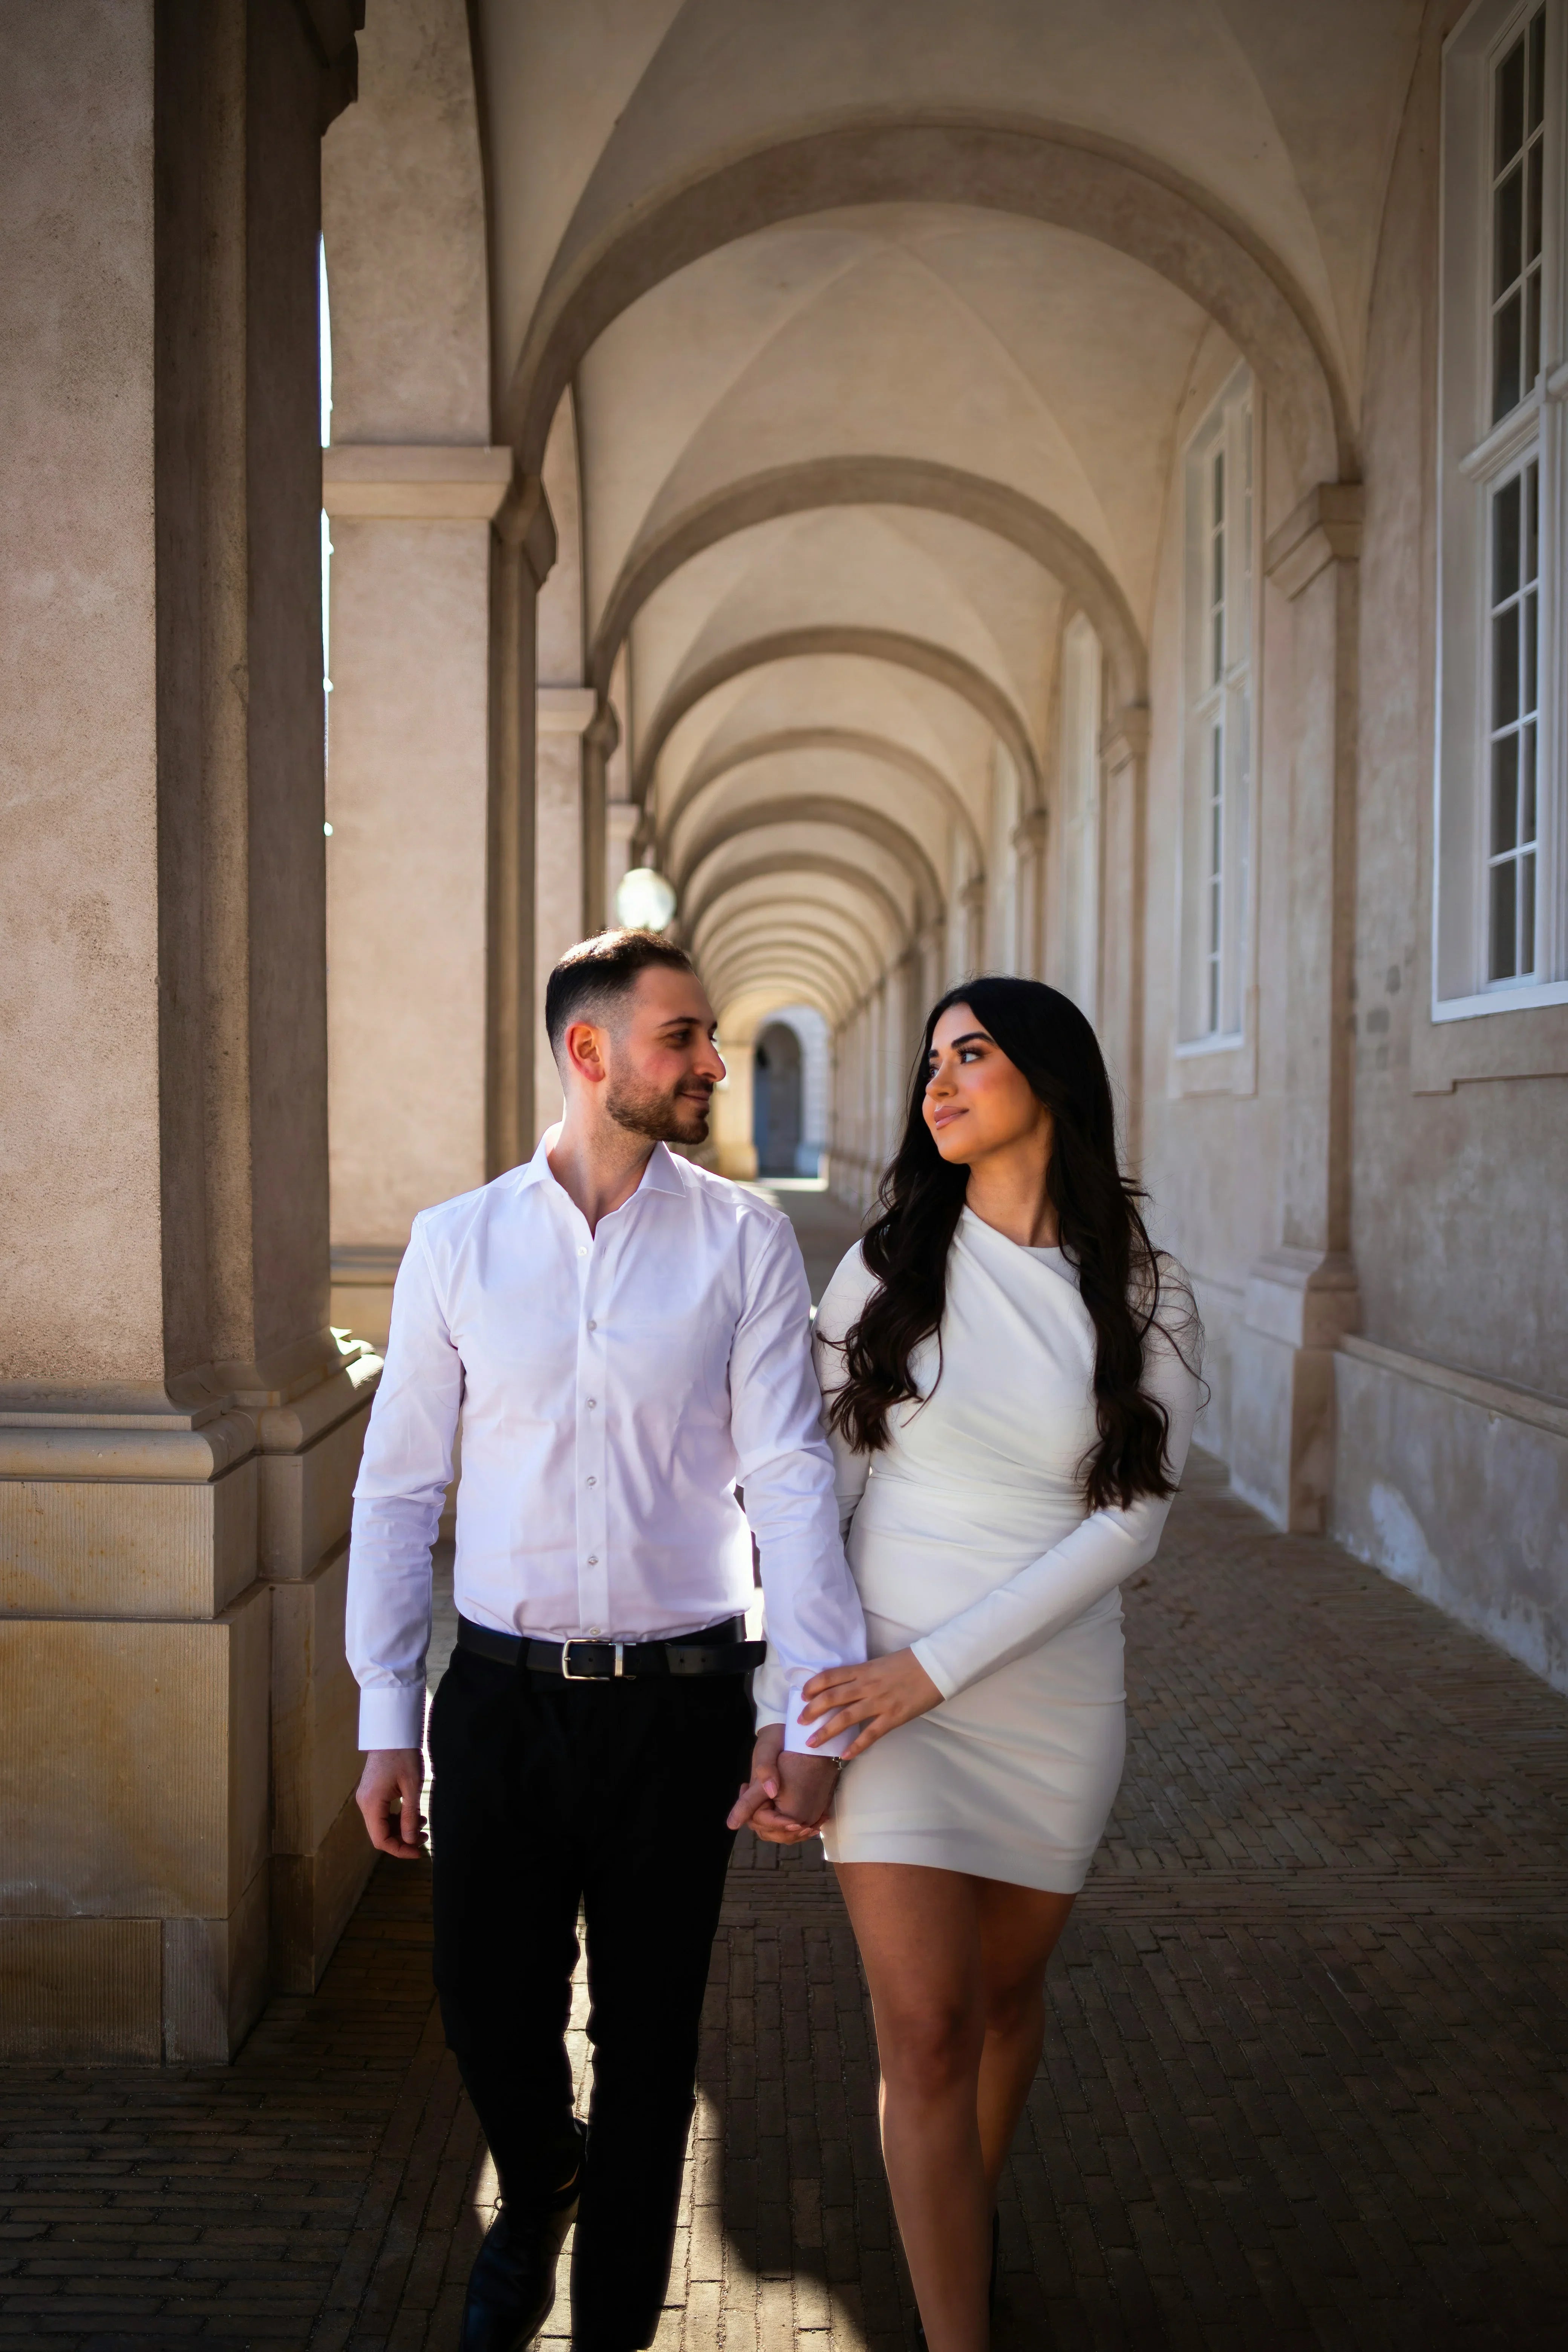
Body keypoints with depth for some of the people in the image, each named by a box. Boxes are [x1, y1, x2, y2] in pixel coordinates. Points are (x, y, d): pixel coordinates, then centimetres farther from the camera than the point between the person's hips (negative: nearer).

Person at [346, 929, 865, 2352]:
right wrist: (387, 1720, 2)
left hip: (679, 1700, -1)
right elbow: (399, 1489, 4)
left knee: (650, 2038, 10)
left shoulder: (743, 1239, -1)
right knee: (490, 2009, 12)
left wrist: (812, 1705, -14)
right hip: (500, 1698, 1)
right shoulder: (456, 1244, 1)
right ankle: (537, 2197, 47)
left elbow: (789, 1474, -6)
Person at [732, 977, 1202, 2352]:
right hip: (881, 1693, -1)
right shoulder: (887, 1268, -3)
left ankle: (971, 2208, 48)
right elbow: (814, 1491, -2)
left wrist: (934, 1667, -16)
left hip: (1052, 1695, 1)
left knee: (1005, 1992, 19)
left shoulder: (1146, 1300, -3)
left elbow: (1128, 1526, -9)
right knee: (925, 2031, -5)